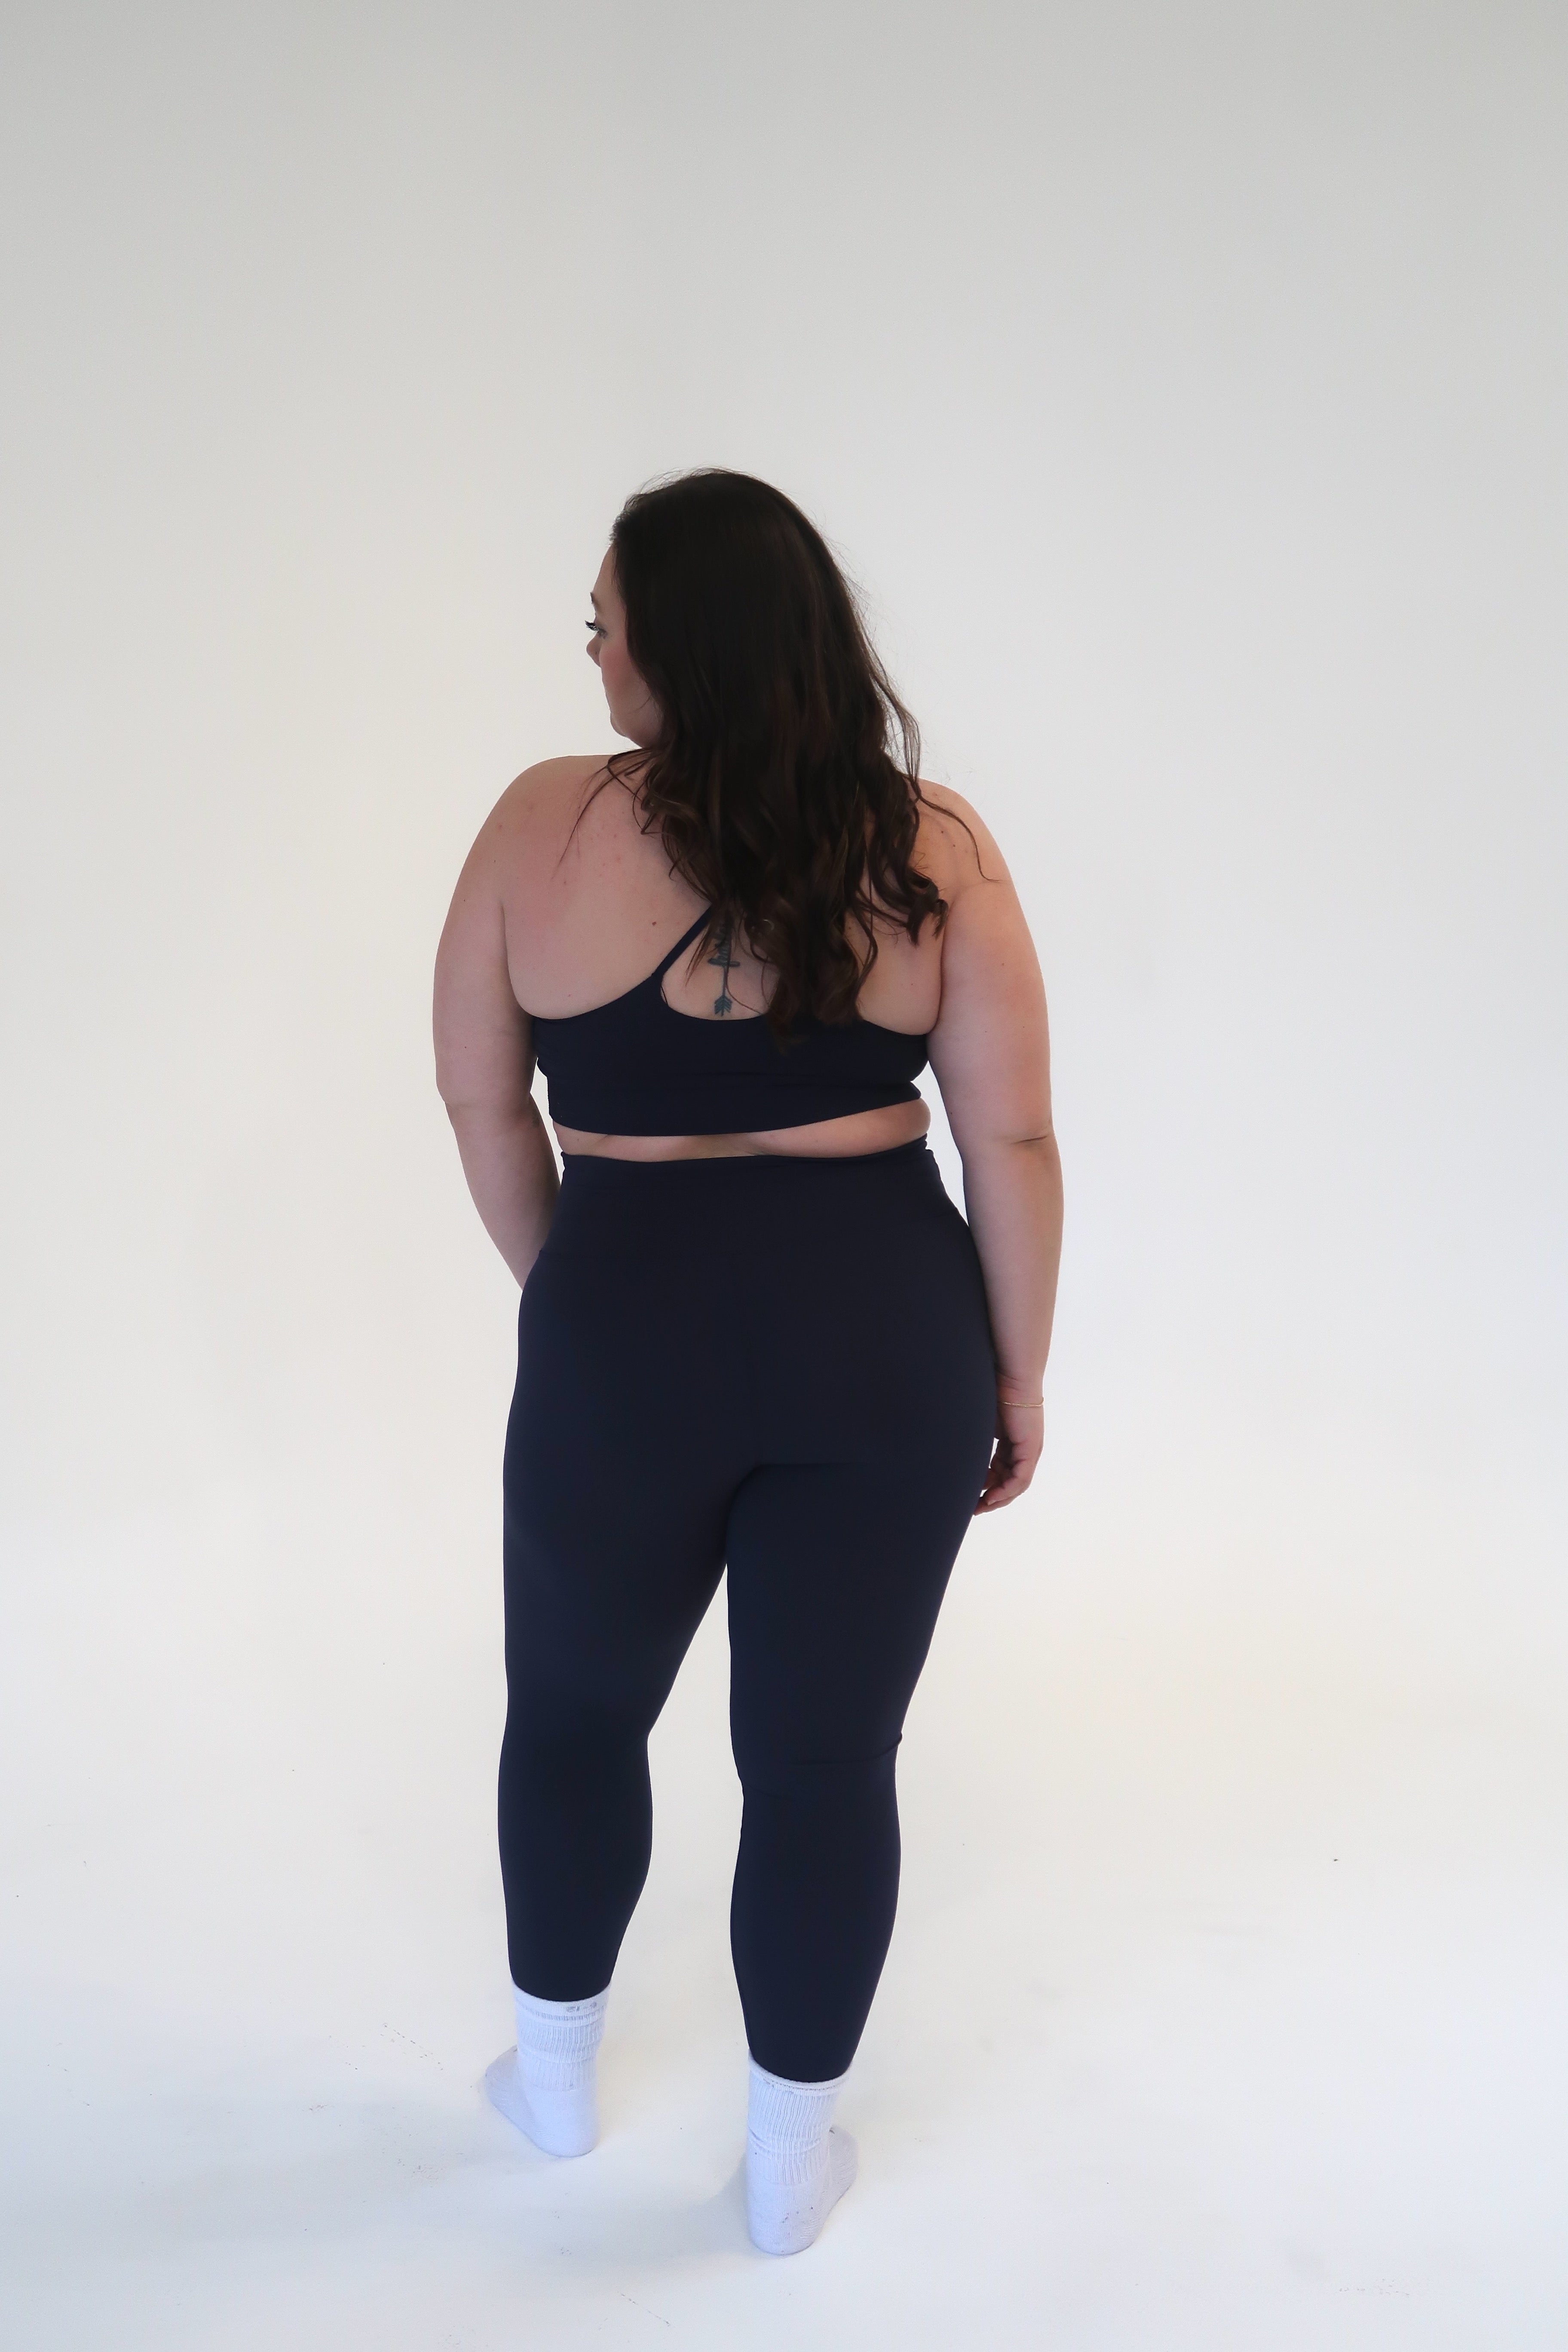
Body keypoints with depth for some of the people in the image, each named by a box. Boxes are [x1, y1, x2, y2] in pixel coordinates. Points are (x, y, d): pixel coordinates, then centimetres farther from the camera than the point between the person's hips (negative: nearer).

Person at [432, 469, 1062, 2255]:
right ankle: (790, 2156, 28)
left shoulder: (545, 826, -7)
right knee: (826, 1752, 12)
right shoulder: (929, 846, -5)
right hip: (884, 1335, 1)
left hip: (630, 1333, 0)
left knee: (574, 1708, 22)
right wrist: (1015, 1373, 7)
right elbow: (1013, 1140, -5)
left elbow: (479, 1102, 1)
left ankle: (556, 2071, 41)